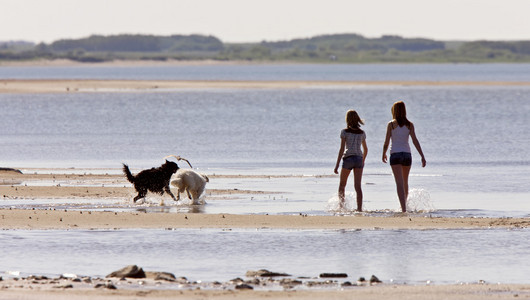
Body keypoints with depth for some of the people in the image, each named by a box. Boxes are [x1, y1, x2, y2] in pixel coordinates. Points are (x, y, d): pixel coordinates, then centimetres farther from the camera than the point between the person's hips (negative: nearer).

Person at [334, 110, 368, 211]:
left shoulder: (345, 132, -2)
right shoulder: (362, 133, 10)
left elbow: (342, 149, -7)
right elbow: (365, 149, 19)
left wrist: (337, 165, -6)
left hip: (348, 158, -3)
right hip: (359, 158, 3)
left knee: (342, 184, 16)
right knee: (358, 185, -3)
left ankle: (341, 205, 12)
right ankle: (359, 208, -13)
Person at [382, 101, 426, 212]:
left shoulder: (391, 124, -3)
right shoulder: (409, 125, 4)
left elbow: (386, 142, -3)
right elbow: (415, 141, -2)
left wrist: (384, 154, 14)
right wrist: (422, 156, -3)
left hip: (395, 154, -3)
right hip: (407, 154, 3)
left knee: (400, 183, -9)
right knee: (405, 182, 20)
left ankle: (404, 208, -20)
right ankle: (404, 204, 32)